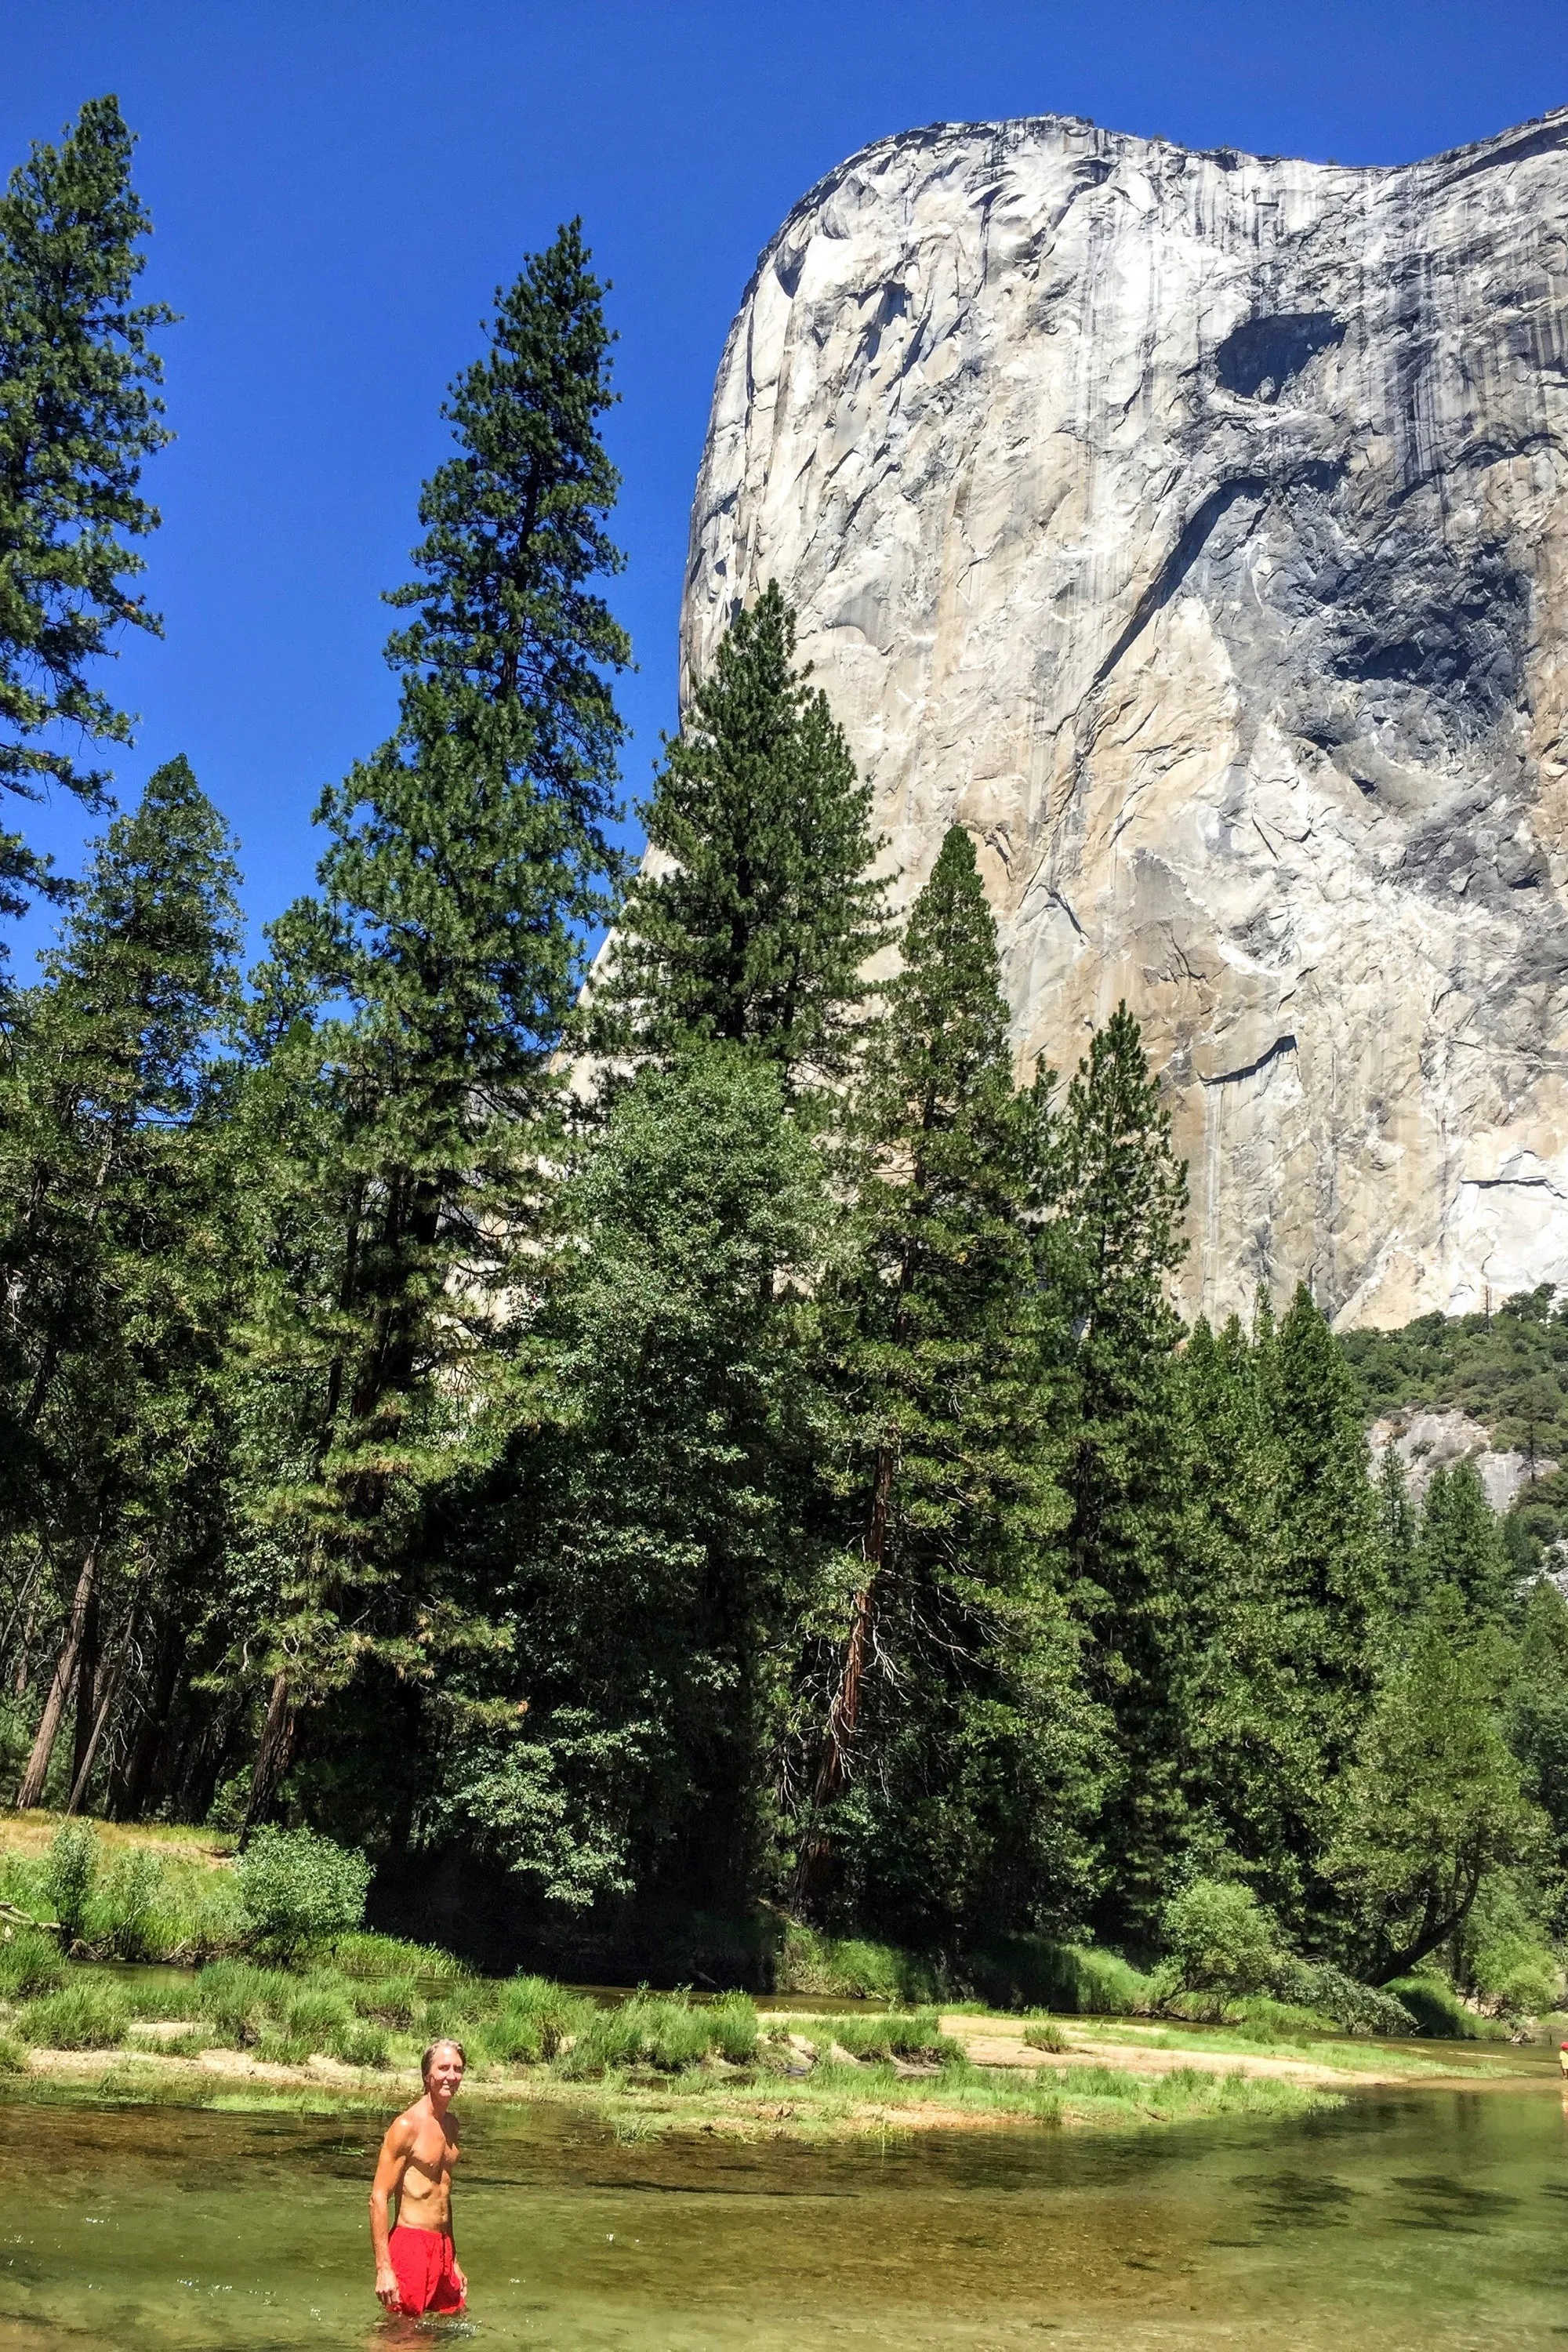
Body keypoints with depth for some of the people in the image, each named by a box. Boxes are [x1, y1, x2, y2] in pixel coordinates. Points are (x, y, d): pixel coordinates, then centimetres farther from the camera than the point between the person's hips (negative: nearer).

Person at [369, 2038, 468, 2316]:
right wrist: (383, 2268, -20)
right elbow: (379, 2198, -15)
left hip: (443, 2245, 8)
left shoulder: (451, 2124, 11)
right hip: (410, 2243, -7)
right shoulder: (408, 2126, -13)